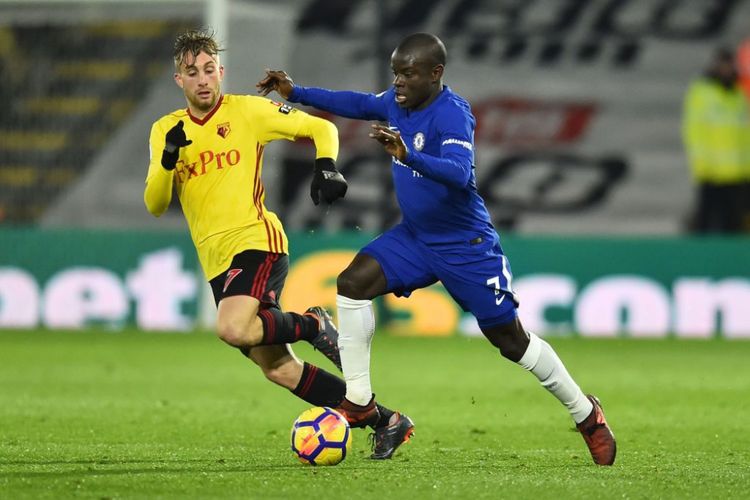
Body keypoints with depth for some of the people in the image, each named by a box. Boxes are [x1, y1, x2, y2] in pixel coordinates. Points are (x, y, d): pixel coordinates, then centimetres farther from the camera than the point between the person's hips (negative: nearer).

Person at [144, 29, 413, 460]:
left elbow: (321, 129, 4)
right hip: (217, 262, 5)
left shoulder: (247, 111, -1)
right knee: (277, 368, 1)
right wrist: (168, 160, -14)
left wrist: (327, 166, -15)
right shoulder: (166, 130, 11)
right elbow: (155, 206, 4)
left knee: (233, 329, -33)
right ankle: (386, 422, 11)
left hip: (257, 242, -5)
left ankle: (312, 325, -3)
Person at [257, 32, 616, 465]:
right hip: (415, 238, 7)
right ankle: (359, 405, -7)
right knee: (353, 282, -14)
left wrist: (407, 155, -55)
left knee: (512, 340, -1)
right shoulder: (396, 102, -2)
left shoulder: (452, 113, -25)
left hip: (467, 246, -7)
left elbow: (459, 173, -40)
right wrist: (294, 92, 7)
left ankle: (587, 415, 19)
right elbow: (356, 104, 16)